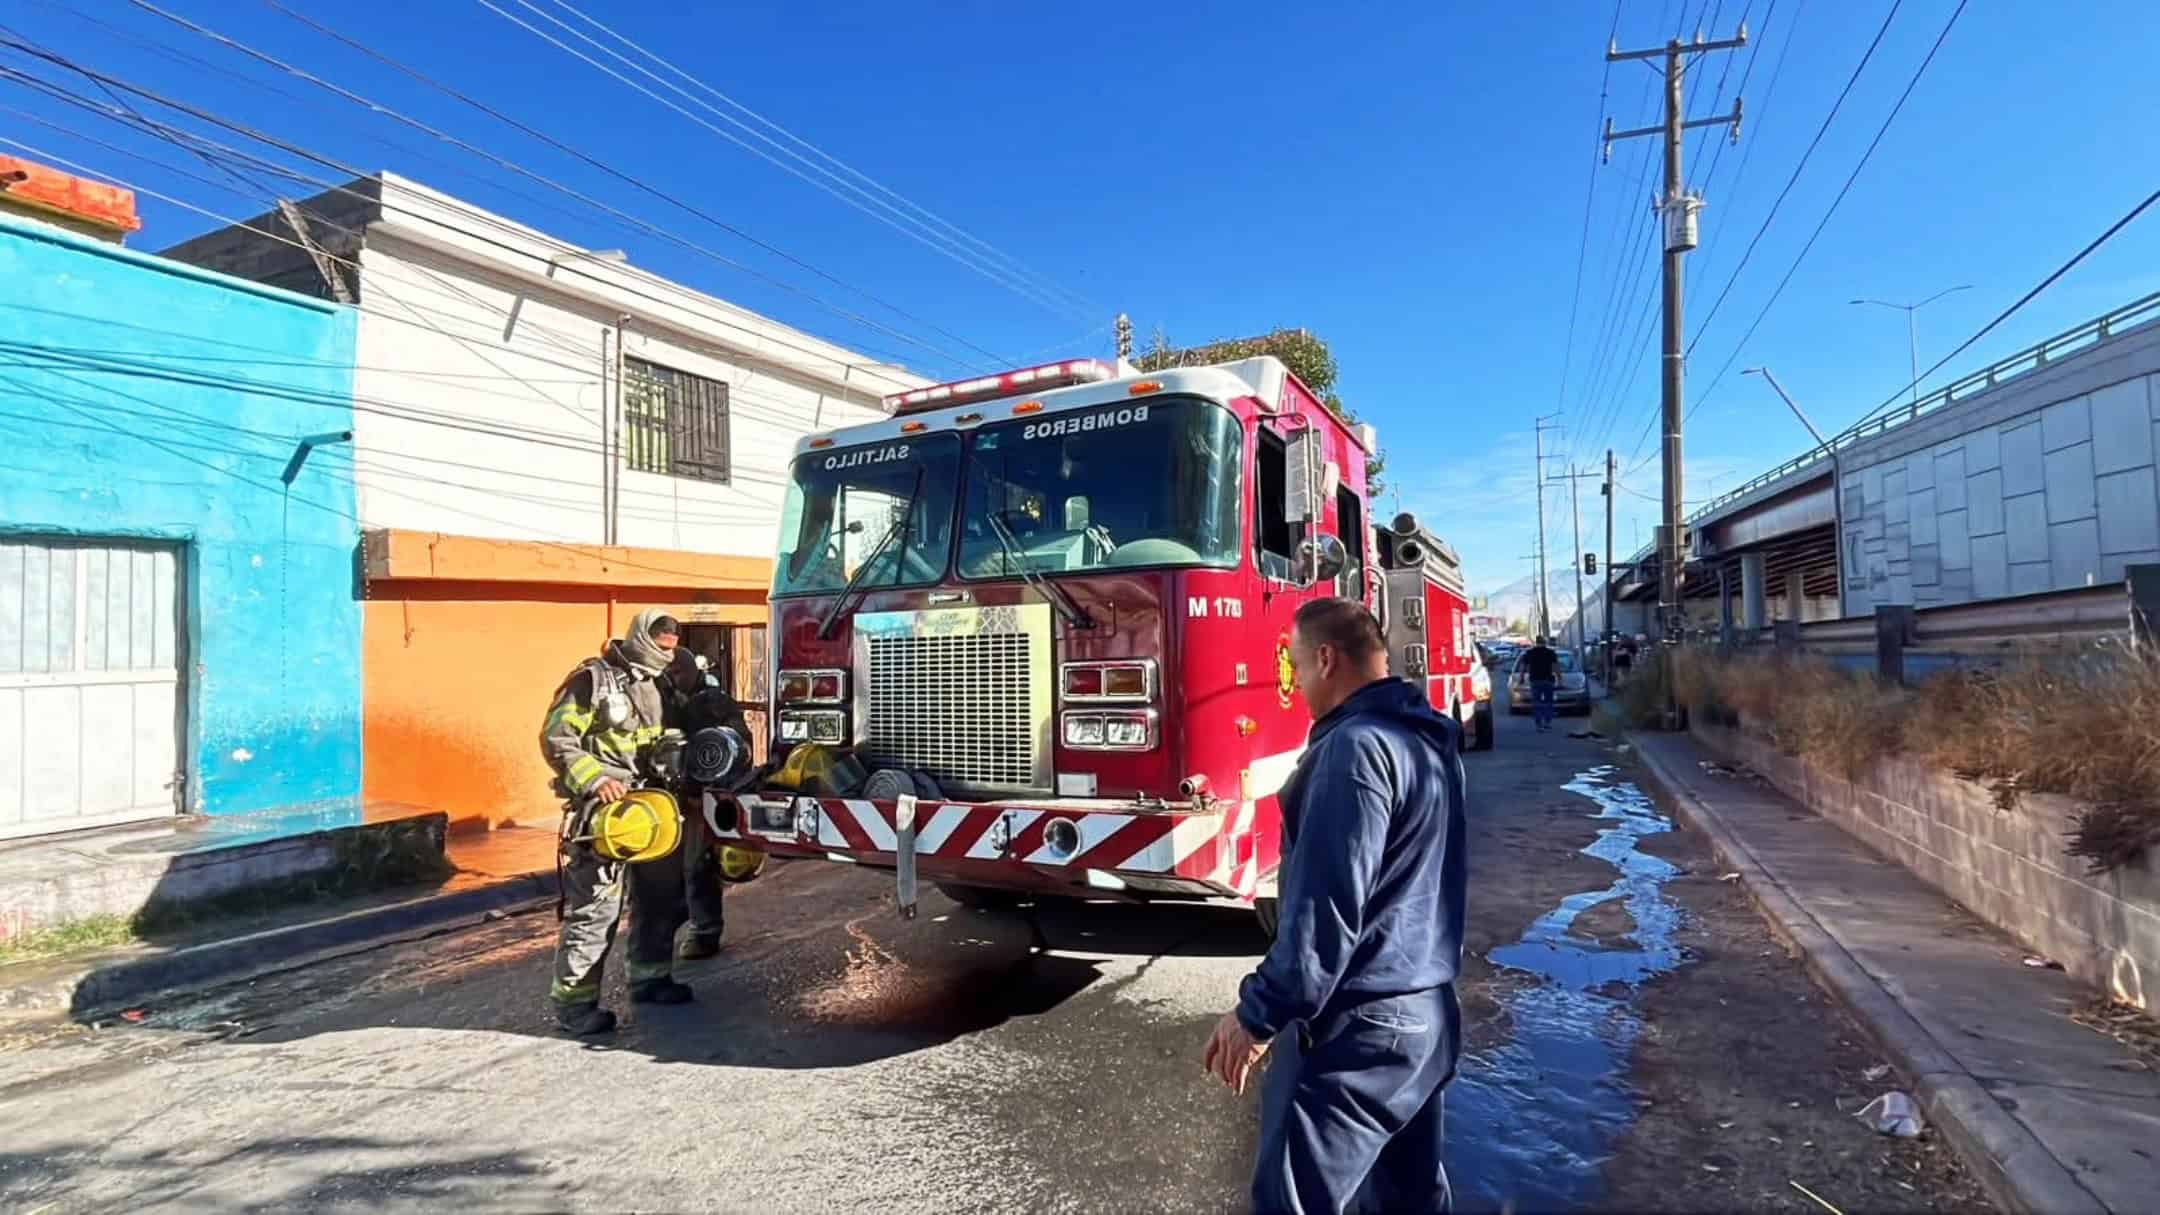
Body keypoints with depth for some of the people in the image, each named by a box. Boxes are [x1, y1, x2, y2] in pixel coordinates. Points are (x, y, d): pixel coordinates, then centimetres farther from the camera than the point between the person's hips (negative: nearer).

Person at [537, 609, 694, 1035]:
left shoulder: (661, 684, 14)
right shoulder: (592, 680, -10)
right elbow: (555, 740, -13)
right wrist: (594, 779, -23)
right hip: (602, 806, -8)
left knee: (661, 893, 15)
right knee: (594, 905, -7)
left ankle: (650, 977, 30)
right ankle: (573, 1001, 3)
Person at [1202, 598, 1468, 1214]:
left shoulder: (1356, 746, -21)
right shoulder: (1431, 738, 10)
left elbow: (1326, 906, -25)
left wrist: (1257, 1014, -18)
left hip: (1357, 1026, -10)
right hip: (1426, 1011, 10)